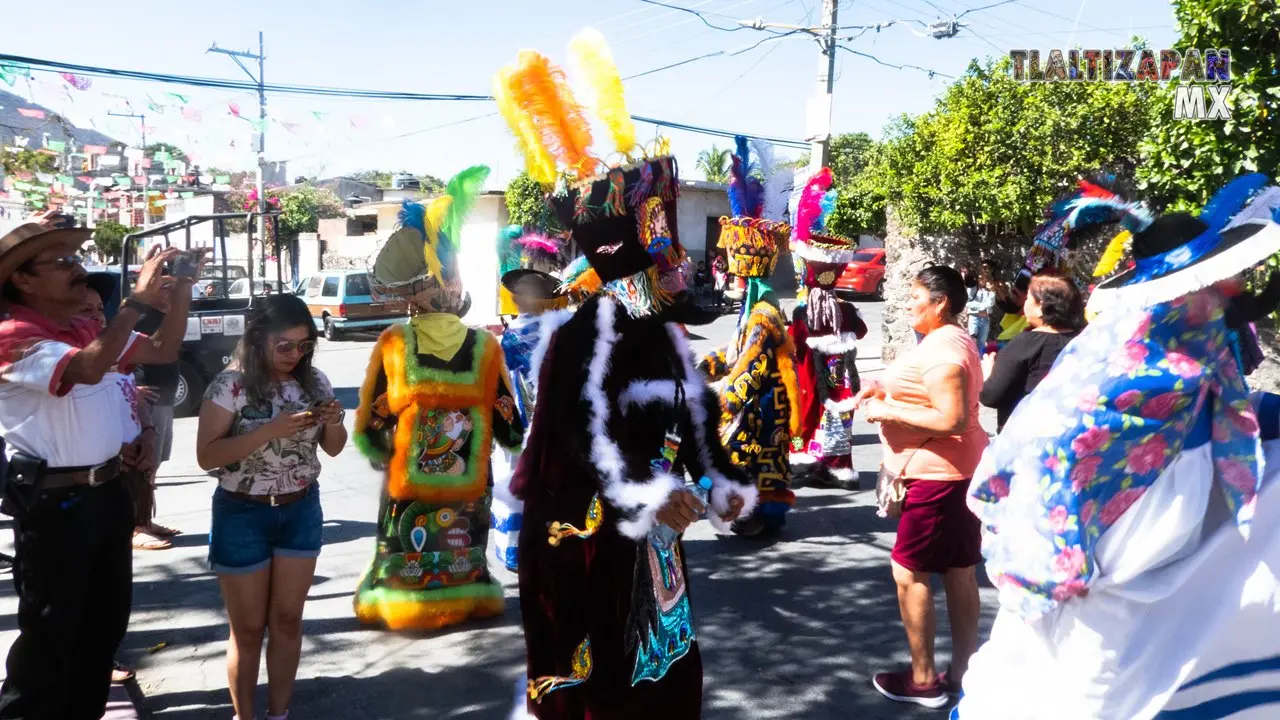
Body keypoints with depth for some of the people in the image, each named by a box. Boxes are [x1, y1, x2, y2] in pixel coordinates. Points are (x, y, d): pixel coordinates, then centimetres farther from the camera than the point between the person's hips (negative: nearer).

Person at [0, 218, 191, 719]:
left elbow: (163, 351, 13)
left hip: (108, 491, 9)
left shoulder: (87, 330, 9)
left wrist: (180, 293, -1)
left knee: (107, 618, 21)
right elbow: (88, 369, -35)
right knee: (51, 632, 6)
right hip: (53, 504, -8)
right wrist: (138, 300, -31)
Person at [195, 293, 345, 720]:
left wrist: (333, 423, -16)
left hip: (301, 511, 4)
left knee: (288, 620, 12)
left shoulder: (314, 381, -2)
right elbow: (206, 456, -18)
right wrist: (270, 430, -28)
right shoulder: (231, 384, -14)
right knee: (248, 627, 8)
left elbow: (333, 448, 7)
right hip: (243, 514, -3)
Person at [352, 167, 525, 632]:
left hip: (407, 490, 0)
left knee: (406, 558, 15)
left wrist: (387, 456, 16)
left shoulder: (392, 346, -10)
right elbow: (510, 431, -4)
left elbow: (370, 428, -2)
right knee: (465, 559, 16)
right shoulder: (485, 348, -10)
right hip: (468, 490, 0)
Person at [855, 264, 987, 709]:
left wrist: (888, 411, -20)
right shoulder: (955, 340, 13)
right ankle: (962, 671, 23)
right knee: (959, 572, 14)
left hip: (937, 473, -11)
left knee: (908, 572, -2)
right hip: (958, 469, 11)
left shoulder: (940, 350, -20)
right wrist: (887, 392, 8)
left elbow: (953, 419, -27)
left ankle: (923, 679, 7)